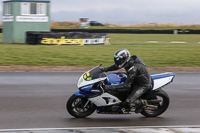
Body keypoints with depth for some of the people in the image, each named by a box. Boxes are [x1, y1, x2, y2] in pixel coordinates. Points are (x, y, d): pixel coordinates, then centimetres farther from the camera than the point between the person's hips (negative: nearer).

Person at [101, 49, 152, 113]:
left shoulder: (133, 68, -36)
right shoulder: (129, 61, -10)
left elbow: (126, 85, -34)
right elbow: (117, 66, 10)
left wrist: (109, 87, -37)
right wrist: (105, 69, -5)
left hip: (143, 85, -9)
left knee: (129, 101, -24)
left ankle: (141, 103, 6)